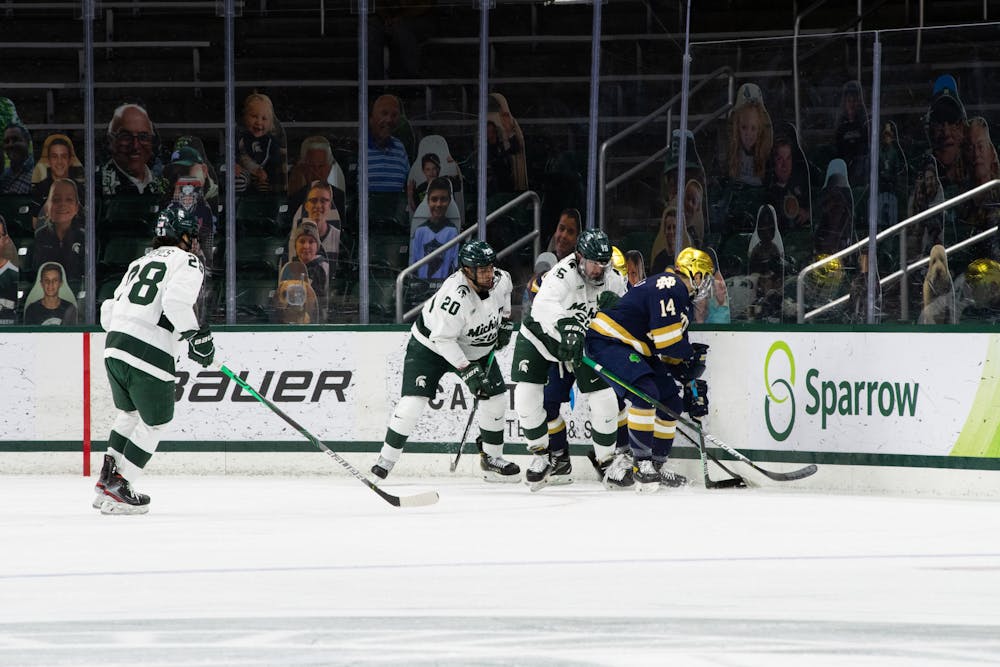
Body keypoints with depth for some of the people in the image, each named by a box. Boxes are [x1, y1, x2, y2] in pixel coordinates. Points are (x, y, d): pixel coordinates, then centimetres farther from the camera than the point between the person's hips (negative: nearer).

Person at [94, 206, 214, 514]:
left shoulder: (140, 263, 24)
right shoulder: (188, 263, 0)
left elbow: (109, 311, 21)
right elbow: (177, 301, -19)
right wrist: (196, 336, -11)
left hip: (114, 346, 8)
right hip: (149, 353, -8)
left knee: (129, 414, 27)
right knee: (156, 422, 7)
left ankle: (106, 481, 25)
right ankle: (117, 490, 3)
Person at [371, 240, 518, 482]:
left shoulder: (500, 280, -16)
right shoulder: (455, 296, -37)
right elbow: (443, 339, -32)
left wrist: (504, 322, 5)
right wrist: (467, 371, -33)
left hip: (476, 348, 7)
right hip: (430, 345, -7)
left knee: (495, 398, 1)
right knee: (413, 401, -16)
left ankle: (492, 458, 18)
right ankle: (386, 459, -2)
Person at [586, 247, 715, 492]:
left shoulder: (683, 301, 18)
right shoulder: (669, 286, -17)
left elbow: (677, 352, 23)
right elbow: (666, 339, -22)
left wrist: (692, 384, 19)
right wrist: (692, 354, -5)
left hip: (635, 351, 11)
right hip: (607, 342, -11)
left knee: (672, 400, 7)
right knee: (646, 393, -27)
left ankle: (656, 465, 14)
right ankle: (641, 462, -21)